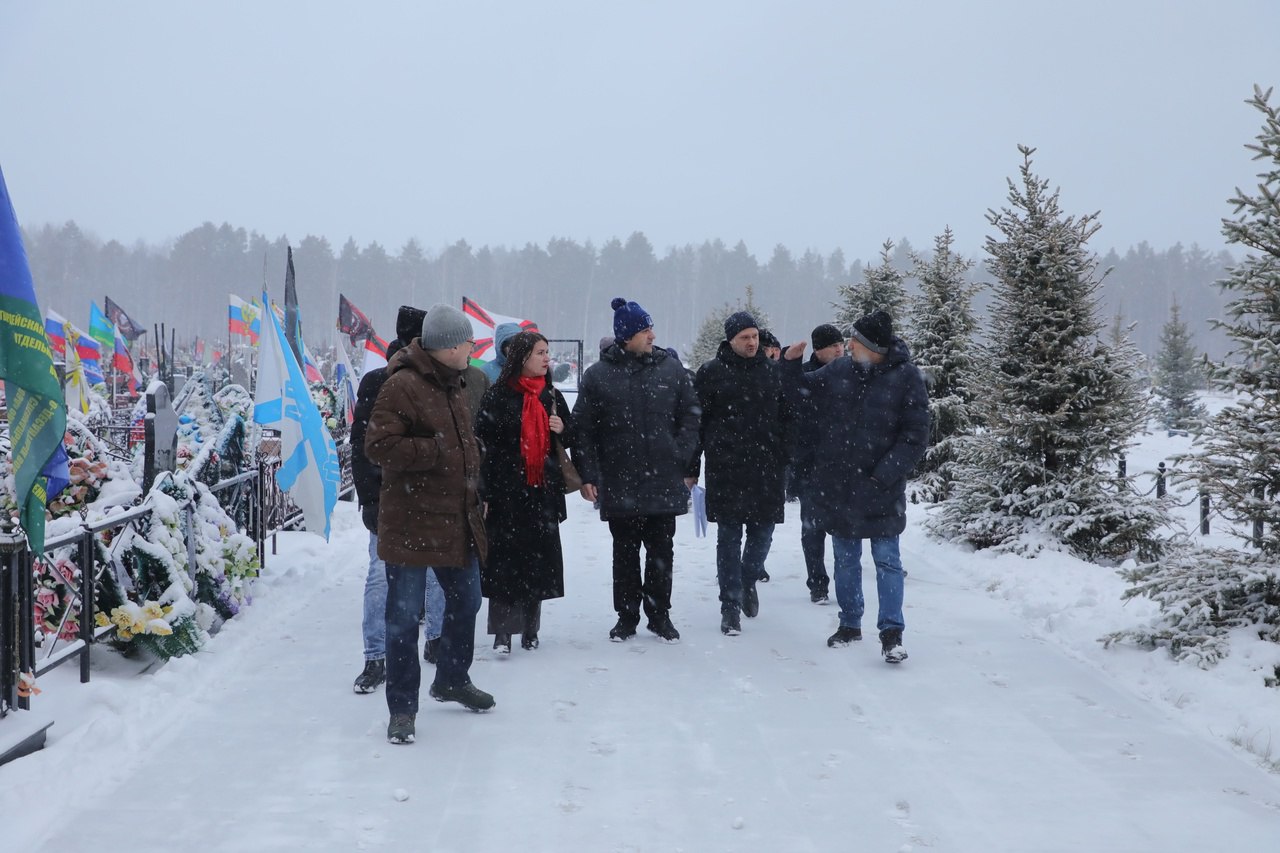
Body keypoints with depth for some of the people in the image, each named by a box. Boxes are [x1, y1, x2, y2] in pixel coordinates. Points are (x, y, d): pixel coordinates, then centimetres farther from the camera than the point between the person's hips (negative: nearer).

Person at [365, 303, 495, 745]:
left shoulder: (453, 386, 14)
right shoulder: (402, 386, -16)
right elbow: (377, 445, -22)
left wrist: (473, 489, 18)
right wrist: (436, 452, -23)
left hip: (457, 519, 9)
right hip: (410, 522, -9)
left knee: (466, 600, 20)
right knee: (404, 616, -2)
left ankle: (452, 679, 41)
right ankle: (402, 708, 8)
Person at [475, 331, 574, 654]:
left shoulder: (552, 396, 12)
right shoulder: (498, 396, -4)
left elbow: (569, 441, 21)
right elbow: (482, 444, -6)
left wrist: (562, 429, -3)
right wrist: (483, 493, -11)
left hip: (543, 491, 5)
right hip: (507, 490, -5)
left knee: (539, 558, 7)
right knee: (505, 557, -5)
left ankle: (530, 628, 19)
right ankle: (502, 632, -1)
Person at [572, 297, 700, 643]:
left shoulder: (671, 370, 2)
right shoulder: (598, 376, -2)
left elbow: (689, 417, 6)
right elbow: (583, 429, 0)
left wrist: (684, 461, -3)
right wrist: (587, 474, -5)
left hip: (664, 484, 1)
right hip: (619, 485, -1)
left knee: (661, 552, 9)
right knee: (625, 553, 9)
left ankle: (659, 614, 22)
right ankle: (627, 616, 20)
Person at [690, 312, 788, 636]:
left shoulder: (771, 371, 9)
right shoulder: (711, 373, -1)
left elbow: (783, 418, 15)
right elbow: (696, 422, 0)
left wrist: (784, 460, 11)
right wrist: (692, 467, -3)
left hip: (766, 469, 3)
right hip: (726, 470, -3)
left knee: (763, 531, 8)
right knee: (729, 538, 0)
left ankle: (748, 580, 36)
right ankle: (730, 605, 6)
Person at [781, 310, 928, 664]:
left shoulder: (905, 378, -10)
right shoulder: (837, 372, 1)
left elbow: (915, 436, -10)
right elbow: (800, 388, 18)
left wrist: (884, 474, -16)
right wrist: (791, 364, -4)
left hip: (880, 489, -4)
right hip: (837, 486, 4)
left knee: (887, 560, -1)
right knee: (845, 559, 14)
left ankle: (891, 634, 2)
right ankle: (850, 624, 28)